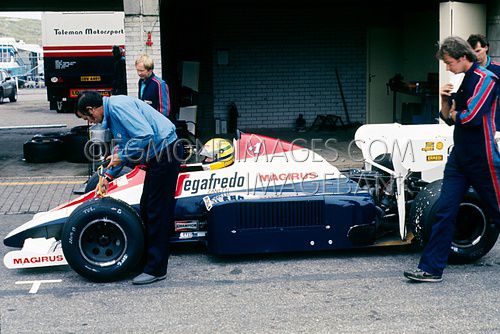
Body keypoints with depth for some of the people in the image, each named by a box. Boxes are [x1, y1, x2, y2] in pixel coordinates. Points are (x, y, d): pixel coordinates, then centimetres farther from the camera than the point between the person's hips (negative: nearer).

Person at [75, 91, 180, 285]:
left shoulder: (118, 106, -17)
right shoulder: (112, 111, 14)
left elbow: (146, 136, -27)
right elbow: (125, 145, 25)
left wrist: (122, 156, -15)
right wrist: (109, 175, 23)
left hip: (165, 154, -11)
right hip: (156, 157, 11)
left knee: (158, 211, -6)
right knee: (146, 209, 16)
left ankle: (156, 269, 1)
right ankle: (148, 256, 27)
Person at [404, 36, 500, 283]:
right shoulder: (459, 80, 12)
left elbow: (470, 117, -23)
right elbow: (447, 116, 18)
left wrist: (454, 113, -2)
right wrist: (445, 100, -1)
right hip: (458, 157, 7)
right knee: (444, 211, 1)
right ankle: (431, 269, 2)